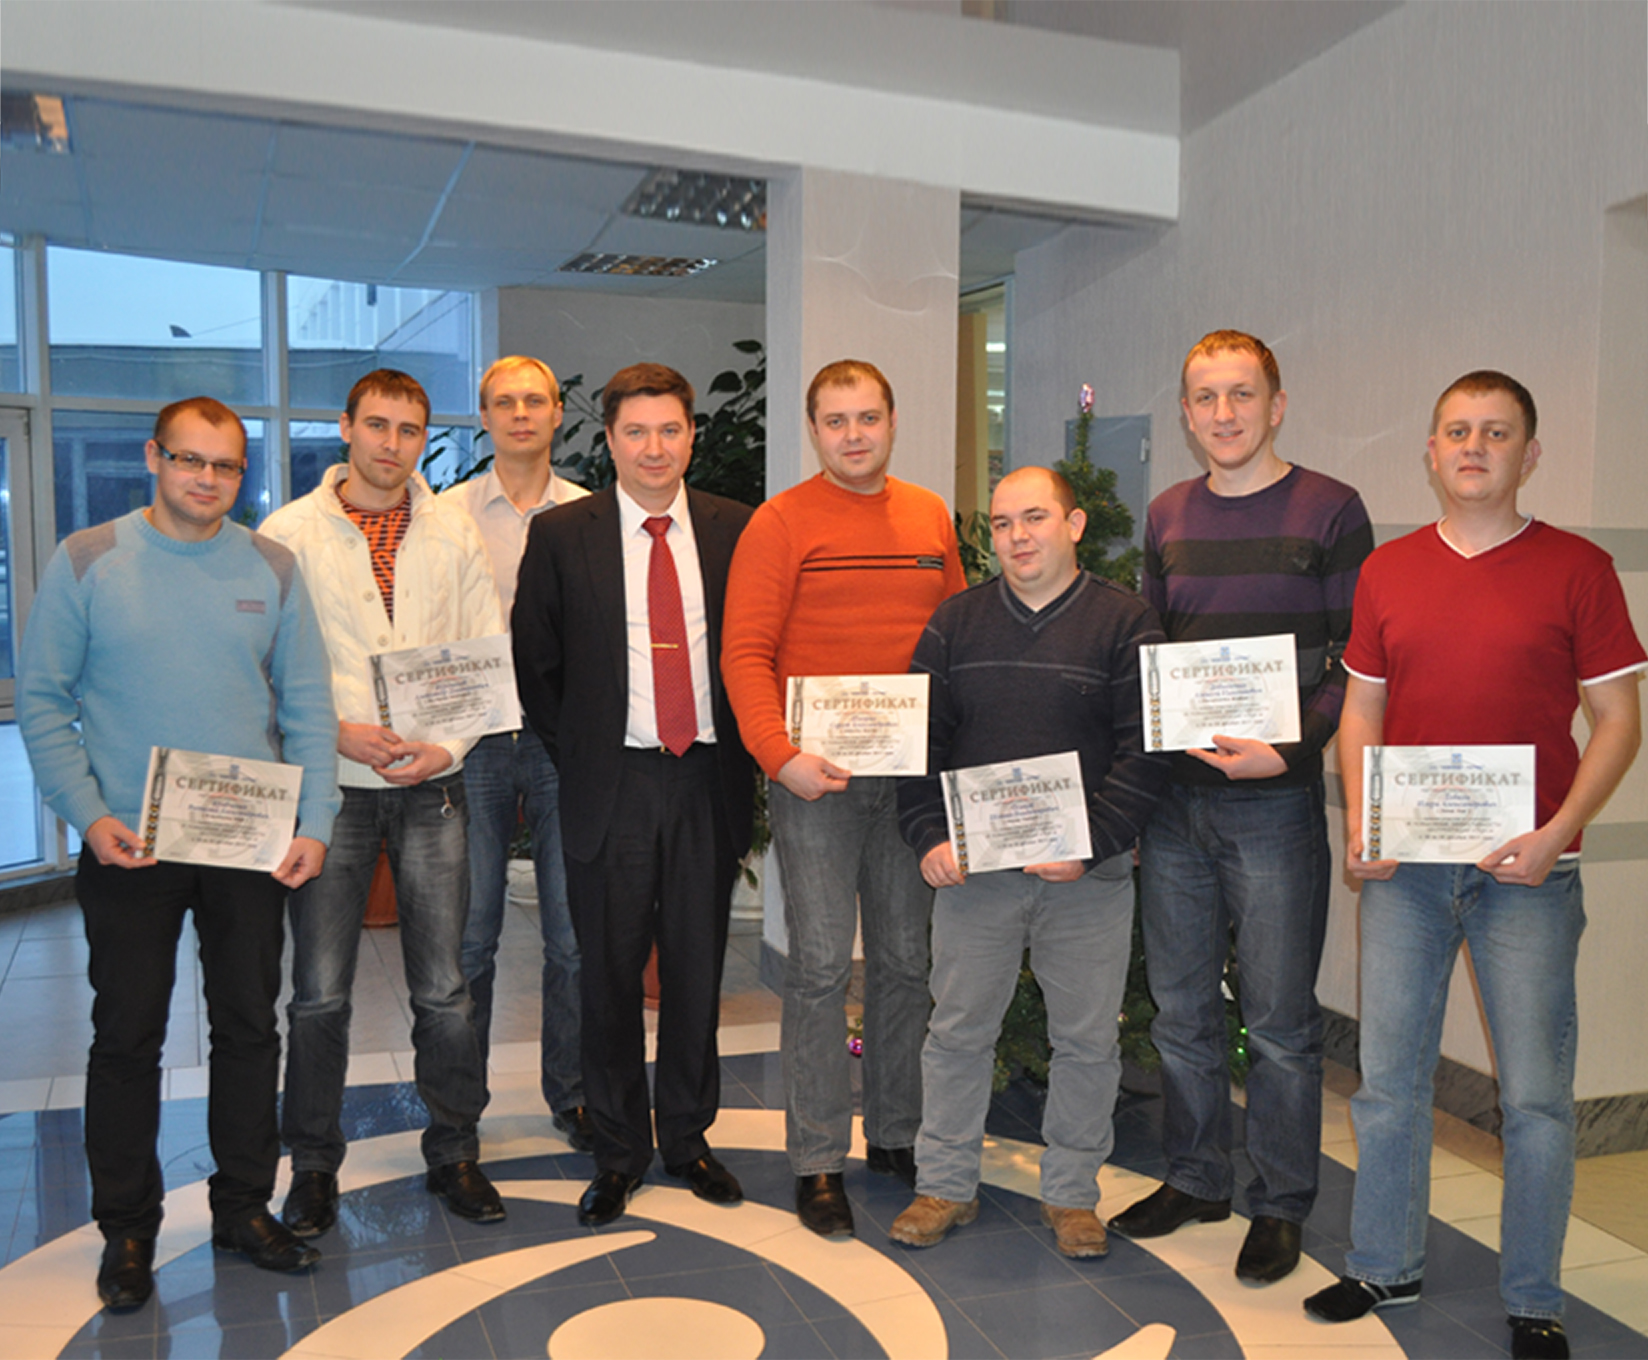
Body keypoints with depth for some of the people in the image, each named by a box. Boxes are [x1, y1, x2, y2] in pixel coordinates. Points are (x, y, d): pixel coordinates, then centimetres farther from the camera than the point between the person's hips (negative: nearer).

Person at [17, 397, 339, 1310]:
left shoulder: (271, 568, 3)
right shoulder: (86, 562, -1)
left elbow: (308, 707, 3)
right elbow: (42, 701, -1)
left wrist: (314, 823, -5)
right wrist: (88, 816, -12)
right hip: (128, 848, -2)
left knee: (250, 1028, 10)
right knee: (128, 1036, 7)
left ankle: (244, 1208, 26)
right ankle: (127, 1229, 23)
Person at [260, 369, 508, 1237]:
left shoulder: (454, 533, 7)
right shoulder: (289, 532, 1)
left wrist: (451, 745, -8)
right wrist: (335, 733, -13)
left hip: (432, 785, 2)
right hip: (331, 784, -1)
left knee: (443, 987, 7)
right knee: (319, 992, 4)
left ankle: (454, 1154, 23)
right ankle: (314, 1166, 21)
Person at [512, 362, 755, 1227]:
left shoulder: (735, 530, 5)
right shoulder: (561, 535, 1)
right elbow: (533, 664, 5)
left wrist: (742, 753, 1)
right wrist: (575, 759, 2)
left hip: (707, 779, 1)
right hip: (611, 783, -1)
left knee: (698, 969, 10)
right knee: (610, 976, 7)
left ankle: (688, 1137, 28)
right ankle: (619, 1151, 23)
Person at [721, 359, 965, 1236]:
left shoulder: (930, 517, 12)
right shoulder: (781, 522, -2)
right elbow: (745, 654, -7)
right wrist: (780, 754, -19)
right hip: (815, 776, -4)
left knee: (907, 957, 11)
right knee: (821, 963, -1)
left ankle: (897, 1135, 26)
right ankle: (818, 1159, 10)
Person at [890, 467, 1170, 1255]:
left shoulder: (1124, 622, -1)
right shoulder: (956, 622, 7)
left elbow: (1145, 752, -5)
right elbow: (920, 738, 7)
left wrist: (1091, 842, -15)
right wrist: (929, 836, -4)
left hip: (1087, 874, -1)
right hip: (971, 866, 2)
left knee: (1086, 1038, 8)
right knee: (958, 1028, 10)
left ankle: (1072, 1195, 26)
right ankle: (946, 1185, 26)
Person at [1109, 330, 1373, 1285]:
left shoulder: (1330, 510, -3)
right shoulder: (1167, 516, 11)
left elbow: (1355, 664, -5)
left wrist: (1290, 748, -19)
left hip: (1274, 801, -4)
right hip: (1172, 799, 5)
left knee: (1280, 1021, 5)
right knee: (1182, 1010, 13)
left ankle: (1281, 1205, 22)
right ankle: (1196, 1180, 31)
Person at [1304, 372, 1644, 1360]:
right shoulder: (1387, 572, 8)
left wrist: (1559, 831, -14)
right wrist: (1359, 823, -3)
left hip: (1525, 870, -3)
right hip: (1404, 867, 3)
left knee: (1536, 1094, 5)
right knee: (1390, 1079, 11)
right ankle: (1385, 1268, 28)